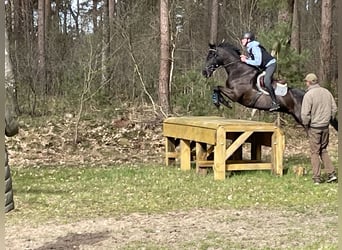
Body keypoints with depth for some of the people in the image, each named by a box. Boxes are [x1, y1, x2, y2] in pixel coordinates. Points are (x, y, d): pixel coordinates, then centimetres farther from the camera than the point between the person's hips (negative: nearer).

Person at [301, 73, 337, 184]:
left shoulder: (309, 95, -14)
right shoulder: (326, 92, 5)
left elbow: (305, 114, -18)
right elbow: (334, 109, 9)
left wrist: (306, 126, -3)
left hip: (314, 128, -5)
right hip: (325, 127, 5)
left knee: (315, 152, 4)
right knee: (323, 151, 18)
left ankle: (317, 178, 6)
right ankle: (331, 173, 9)